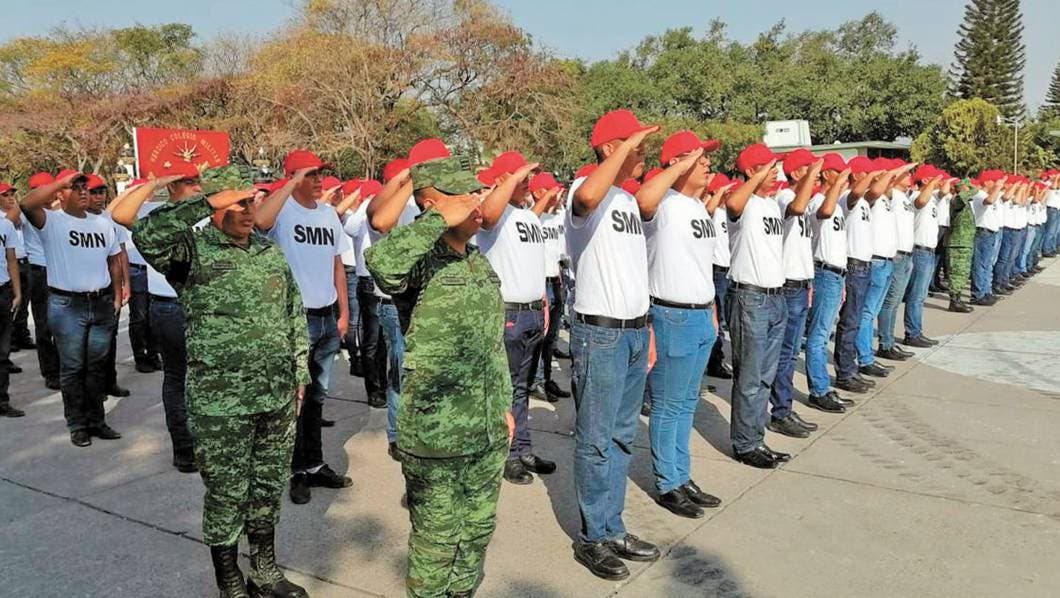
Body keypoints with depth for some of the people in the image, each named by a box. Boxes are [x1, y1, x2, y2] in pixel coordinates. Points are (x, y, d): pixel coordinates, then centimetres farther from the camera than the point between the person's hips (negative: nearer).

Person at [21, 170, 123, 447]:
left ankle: (96, 421, 20)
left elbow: (114, 260, 15)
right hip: (67, 305, -4)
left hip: (101, 303, 4)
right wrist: (62, 181, -19)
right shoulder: (52, 221, -5)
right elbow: (28, 204, -27)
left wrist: (117, 296, 9)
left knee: (97, 366, 11)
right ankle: (77, 425, 13)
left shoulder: (103, 223, 11)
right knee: (72, 367, 4)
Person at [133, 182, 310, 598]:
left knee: (269, 488, 16)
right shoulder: (193, 251, -7)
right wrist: (210, 202, -25)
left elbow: (295, 316, 16)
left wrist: (300, 374, 13)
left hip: (278, 396, 5)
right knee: (227, 494, 7)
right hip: (221, 403, -5)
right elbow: (147, 233, -29)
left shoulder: (272, 253, 10)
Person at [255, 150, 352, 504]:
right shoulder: (282, 211, -11)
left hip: (327, 319, 6)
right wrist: (292, 183, -28)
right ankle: (299, 471, 17)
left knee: (317, 396, 15)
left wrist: (344, 312, 11)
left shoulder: (329, 214, 9)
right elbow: (258, 220, -36)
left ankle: (314, 465, 26)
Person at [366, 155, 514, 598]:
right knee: (436, 539, 8)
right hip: (436, 433, -7)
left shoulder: (480, 263, 11)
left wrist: (504, 406, 19)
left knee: (478, 529, 21)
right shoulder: (420, 262, -14)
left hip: (489, 431, 8)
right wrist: (442, 221, -30)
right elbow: (380, 260, -40)